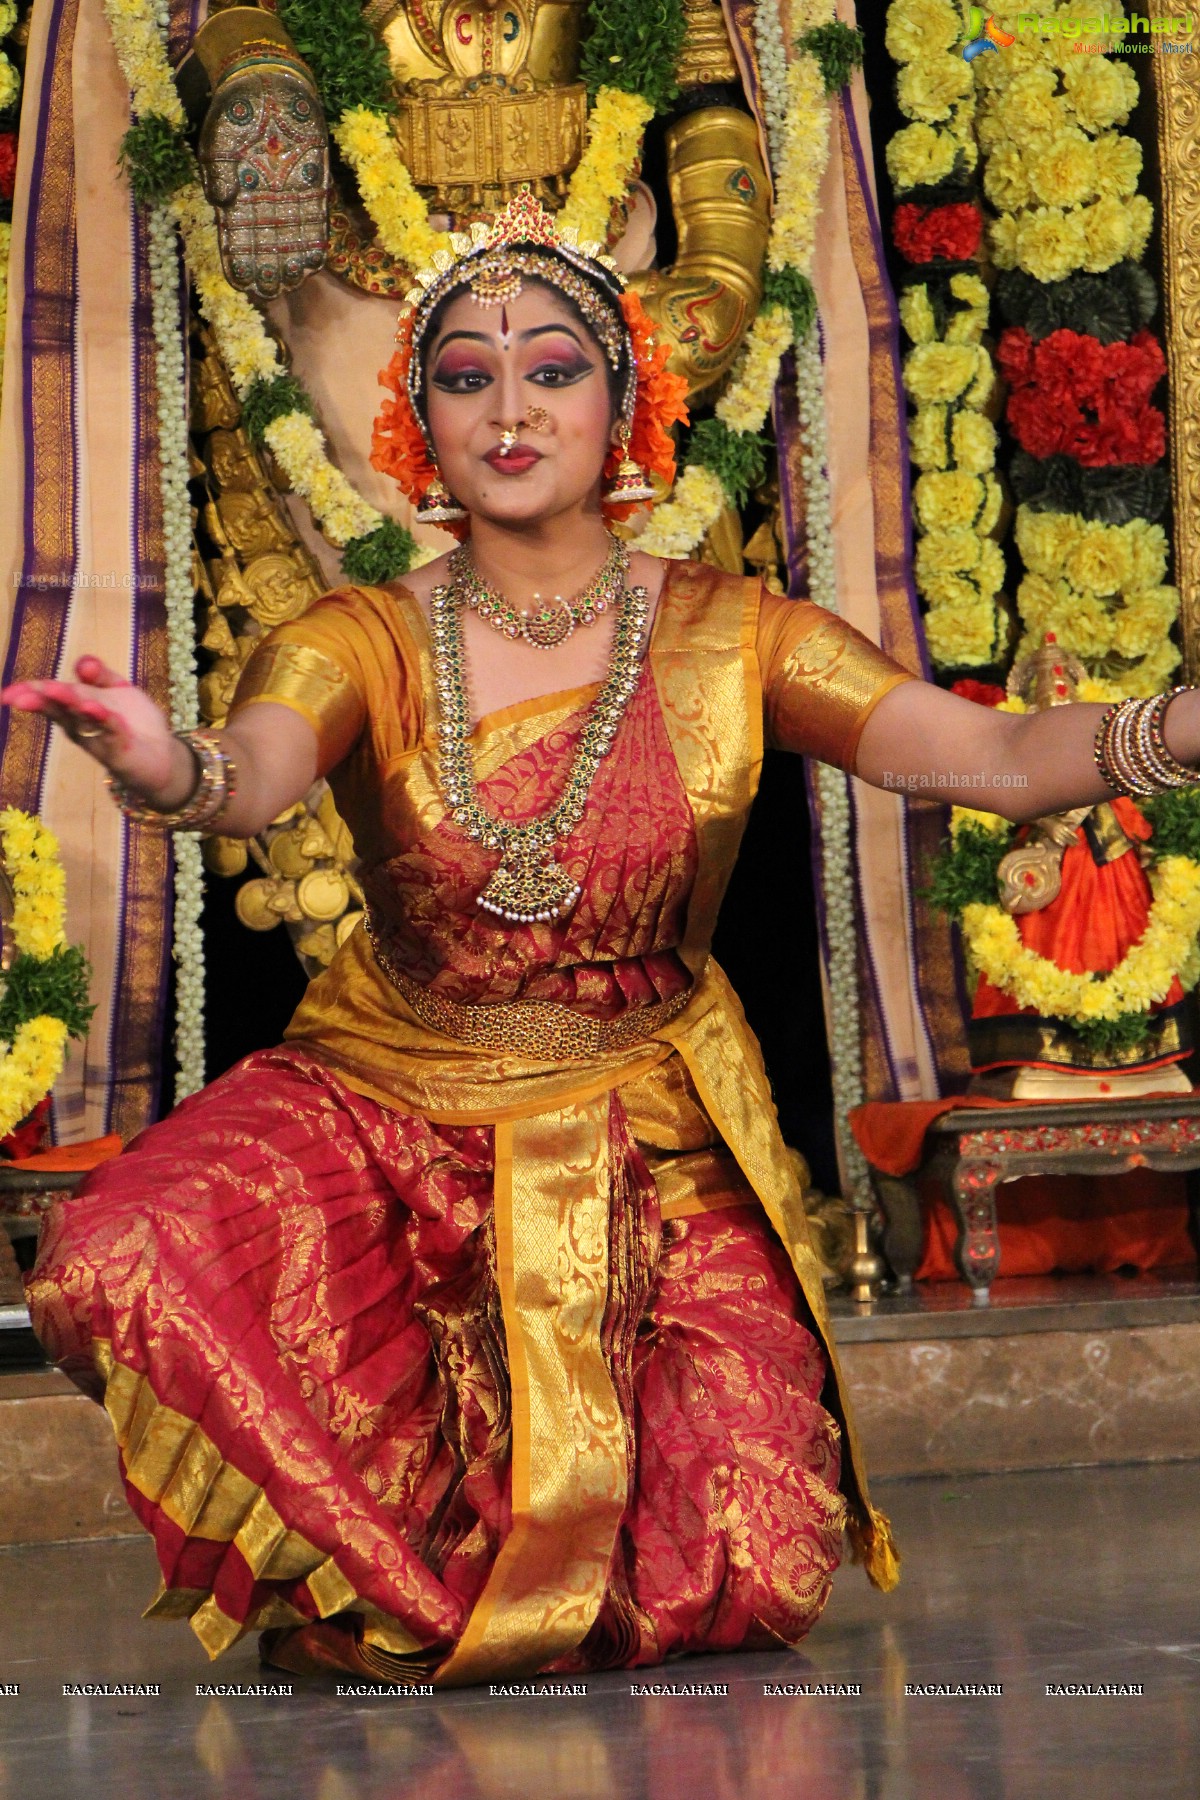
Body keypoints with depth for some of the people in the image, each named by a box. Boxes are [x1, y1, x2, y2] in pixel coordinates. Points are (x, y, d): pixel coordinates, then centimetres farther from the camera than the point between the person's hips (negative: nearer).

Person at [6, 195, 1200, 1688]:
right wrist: (165, 767, -53)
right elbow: (253, 774, -28)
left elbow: (997, 756, -17)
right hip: (386, 1109, 0)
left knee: (750, 1578, -17)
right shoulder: (364, 645, -6)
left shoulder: (729, 641, -4)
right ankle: (420, 1525, 0)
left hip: (648, 1143, 1)